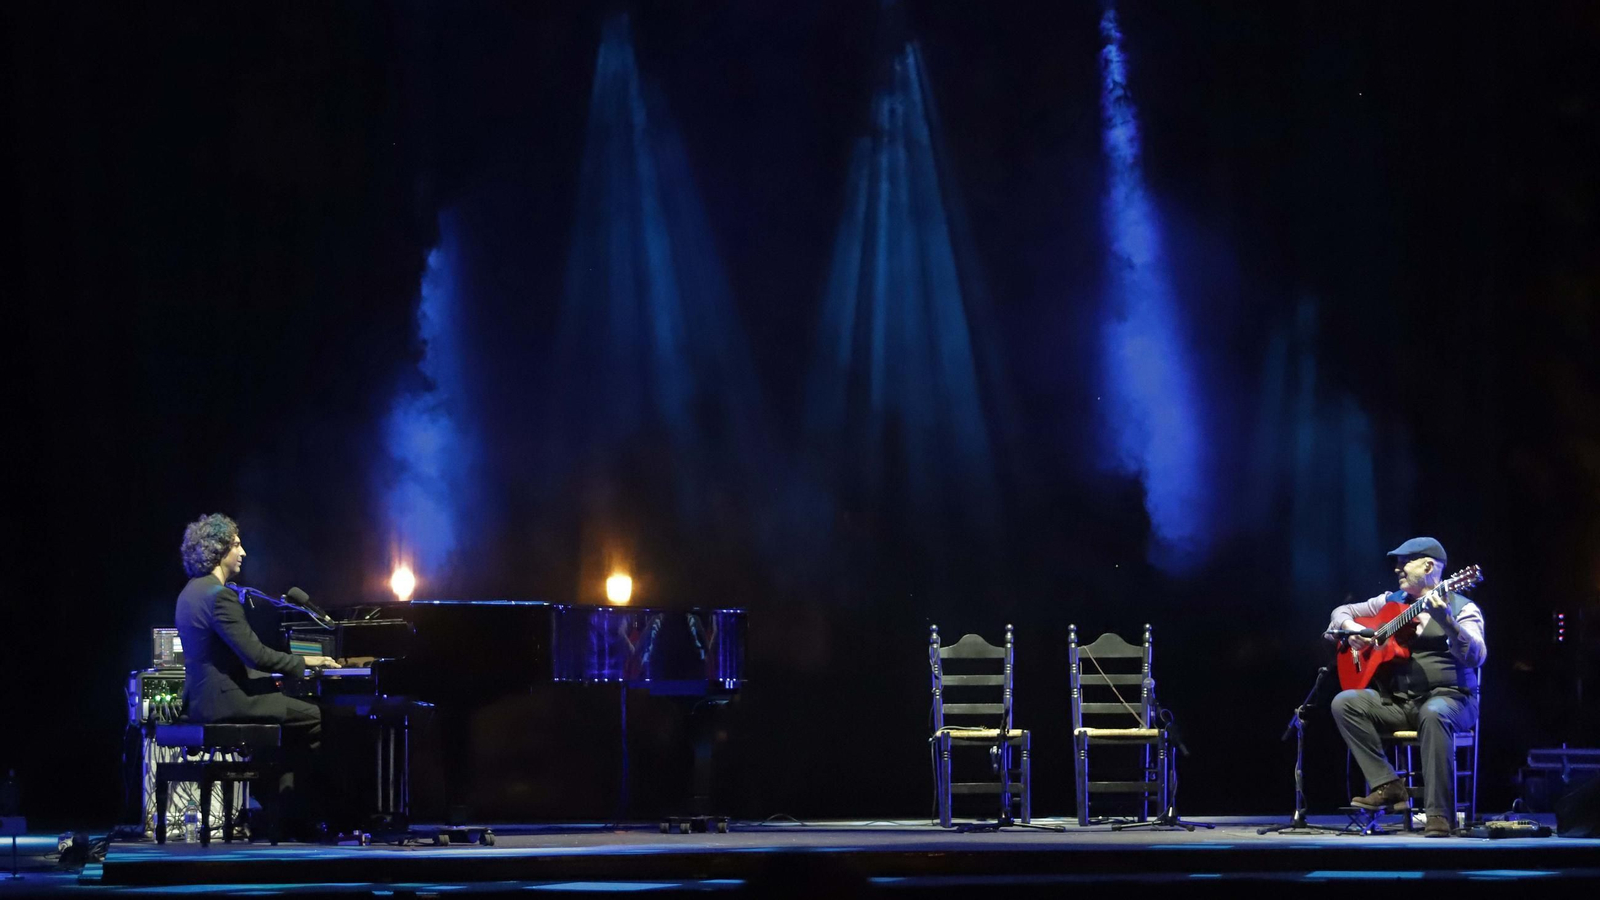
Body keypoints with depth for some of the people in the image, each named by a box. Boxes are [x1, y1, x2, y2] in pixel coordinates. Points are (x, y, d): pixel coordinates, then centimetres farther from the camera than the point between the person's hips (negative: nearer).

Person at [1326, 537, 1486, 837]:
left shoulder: (1461, 608, 0)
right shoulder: (1392, 602, 16)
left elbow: (1475, 656, -16)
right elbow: (1342, 612, 24)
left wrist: (1445, 621, -32)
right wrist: (1351, 629, 0)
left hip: (1446, 697, -5)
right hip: (1396, 701, 5)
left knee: (1433, 714, -40)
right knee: (1345, 702, -18)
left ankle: (1439, 817, -39)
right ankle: (1389, 786, -20)